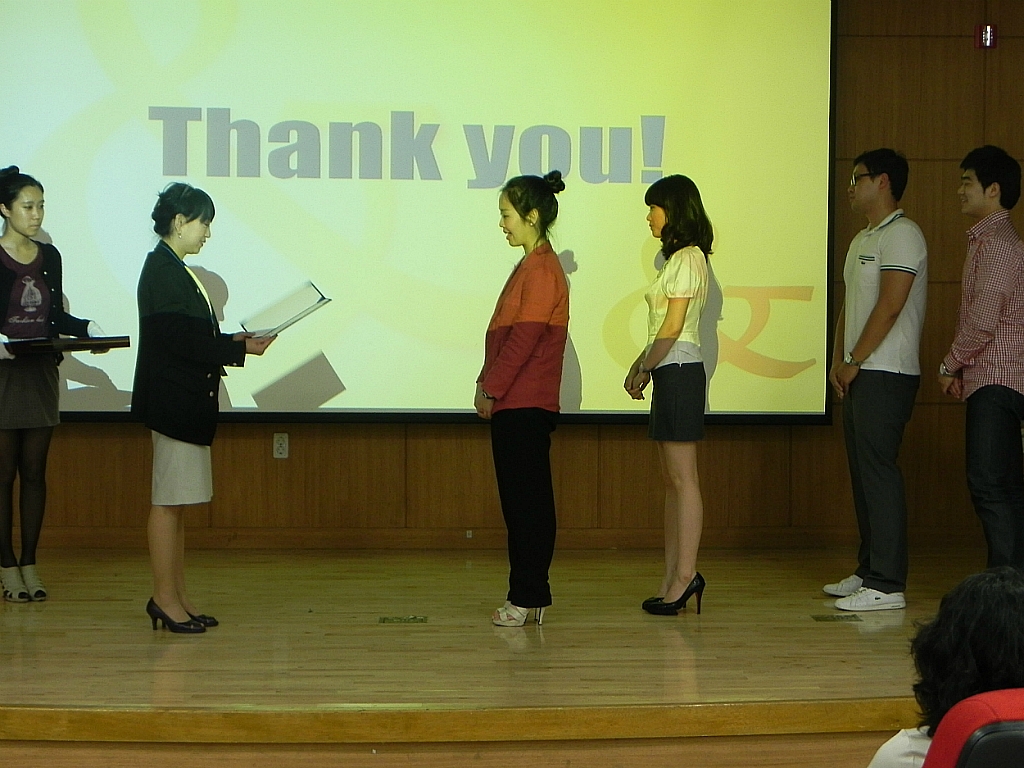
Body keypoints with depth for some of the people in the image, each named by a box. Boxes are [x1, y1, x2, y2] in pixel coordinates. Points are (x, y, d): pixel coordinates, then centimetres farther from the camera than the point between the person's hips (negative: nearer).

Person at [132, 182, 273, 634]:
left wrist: (232, 342, 10)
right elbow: (183, 342, -20)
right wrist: (239, 350, -15)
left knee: (176, 503, 12)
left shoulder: (171, 270, 16)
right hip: (175, 403, -10)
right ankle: (165, 598, 0)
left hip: (186, 402, 10)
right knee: (168, 503, -5)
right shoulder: (163, 272, -15)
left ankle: (175, 597, 16)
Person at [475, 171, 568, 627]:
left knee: (528, 502, -5)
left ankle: (528, 598, -1)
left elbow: (524, 339, -18)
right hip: (513, 403, 10)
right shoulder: (530, 267, 17)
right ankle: (528, 595, 16)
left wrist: (491, 389, -13)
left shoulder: (542, 270, -13)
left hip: (525, 405, -10)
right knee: (519, 500, 11)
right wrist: (487, 386, 11)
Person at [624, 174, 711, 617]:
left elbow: (673, 327, -16)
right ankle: (673, 579, 10)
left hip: (679, 371, -10)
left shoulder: (686, 259, -12)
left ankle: (685, 575, -6)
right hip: (671, 372, 10)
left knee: (683, 479, -8)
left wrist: (645, 369, -10)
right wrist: (640, 364, 12)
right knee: (672, 480, 9)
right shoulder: (679, 258, 18)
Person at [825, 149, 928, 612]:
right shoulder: (862, 240, 20)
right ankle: (869, 571, 18)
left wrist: (855, 361, -13)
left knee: (878, 471, -11)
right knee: (863, 472, 12)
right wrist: (837, 362, 8)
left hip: (886, 374, -10)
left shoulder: (901, 235, -10)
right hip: (858, 376, 10)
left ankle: (887, 585, -11)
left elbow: (889, 307, -17)